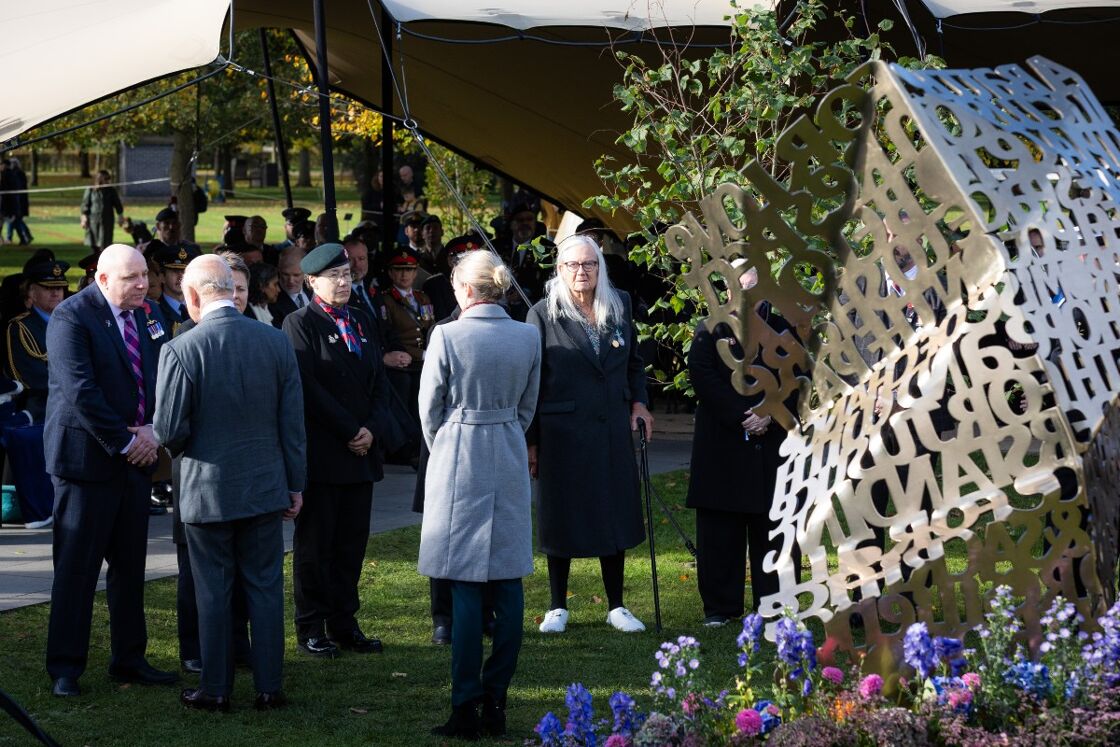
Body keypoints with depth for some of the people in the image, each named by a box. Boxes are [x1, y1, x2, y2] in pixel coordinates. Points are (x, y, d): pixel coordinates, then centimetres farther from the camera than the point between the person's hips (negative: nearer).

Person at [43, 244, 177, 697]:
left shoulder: (144, 318, 11)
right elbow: (81, 390, -19)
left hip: (136, 456, 7)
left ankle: (129, 659, 19)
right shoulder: (71, 317, -13)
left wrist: (153, 430, -5)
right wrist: (124, 442, -16)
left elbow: (161, 378, 13)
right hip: (86, 456, -7)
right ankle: (65, 668, 4)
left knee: (130, 565, 11)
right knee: (76, 566, -2)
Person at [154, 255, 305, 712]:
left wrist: (177, 449, 10)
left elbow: (170, 429, -14)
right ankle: (269, 687, 13)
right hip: (265, 486, 3)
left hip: (207, 489, -3)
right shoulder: (276, 343, -3)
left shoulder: (180, 351, -15)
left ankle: (216, 689, 14)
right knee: (266, 587, 10)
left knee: (213, 592, 7)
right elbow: (292, 422, 1)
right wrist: (295, 484, 10)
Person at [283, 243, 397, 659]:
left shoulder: (361, 322, 15)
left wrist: (373, 430, -3)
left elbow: (380, 383, 13)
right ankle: (311, 628, 7)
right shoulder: (300, 324, -5)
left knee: (352, 542, 7)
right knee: (315, 543, 1)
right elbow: (308, 389, -13)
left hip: (361, 452, 6)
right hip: (321, 452, -6)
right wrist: (350, 431, -13)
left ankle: (344, 623, 14)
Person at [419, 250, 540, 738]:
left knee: (466, 587, -2)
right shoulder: (527, 337, 1)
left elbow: (430, 408, -2)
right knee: (508, 581, 7)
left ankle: (466, 709, -2)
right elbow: (527, 405, 11)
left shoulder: (447, 336, -11)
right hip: (510, 460, 4)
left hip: (459, 459, -4)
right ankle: (496, 703, 9)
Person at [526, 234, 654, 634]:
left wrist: (638, 401, 4)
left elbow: (634, 362, 20)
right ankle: (558, 607, 16)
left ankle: (616, 606, 17)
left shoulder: (619, 308, 7)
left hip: (612, 430, 3)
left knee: (614, 515, 7)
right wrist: (531, 440, -7)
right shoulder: (544, 315, -5)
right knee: (561, 516, 5)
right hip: (562, 431, -3)